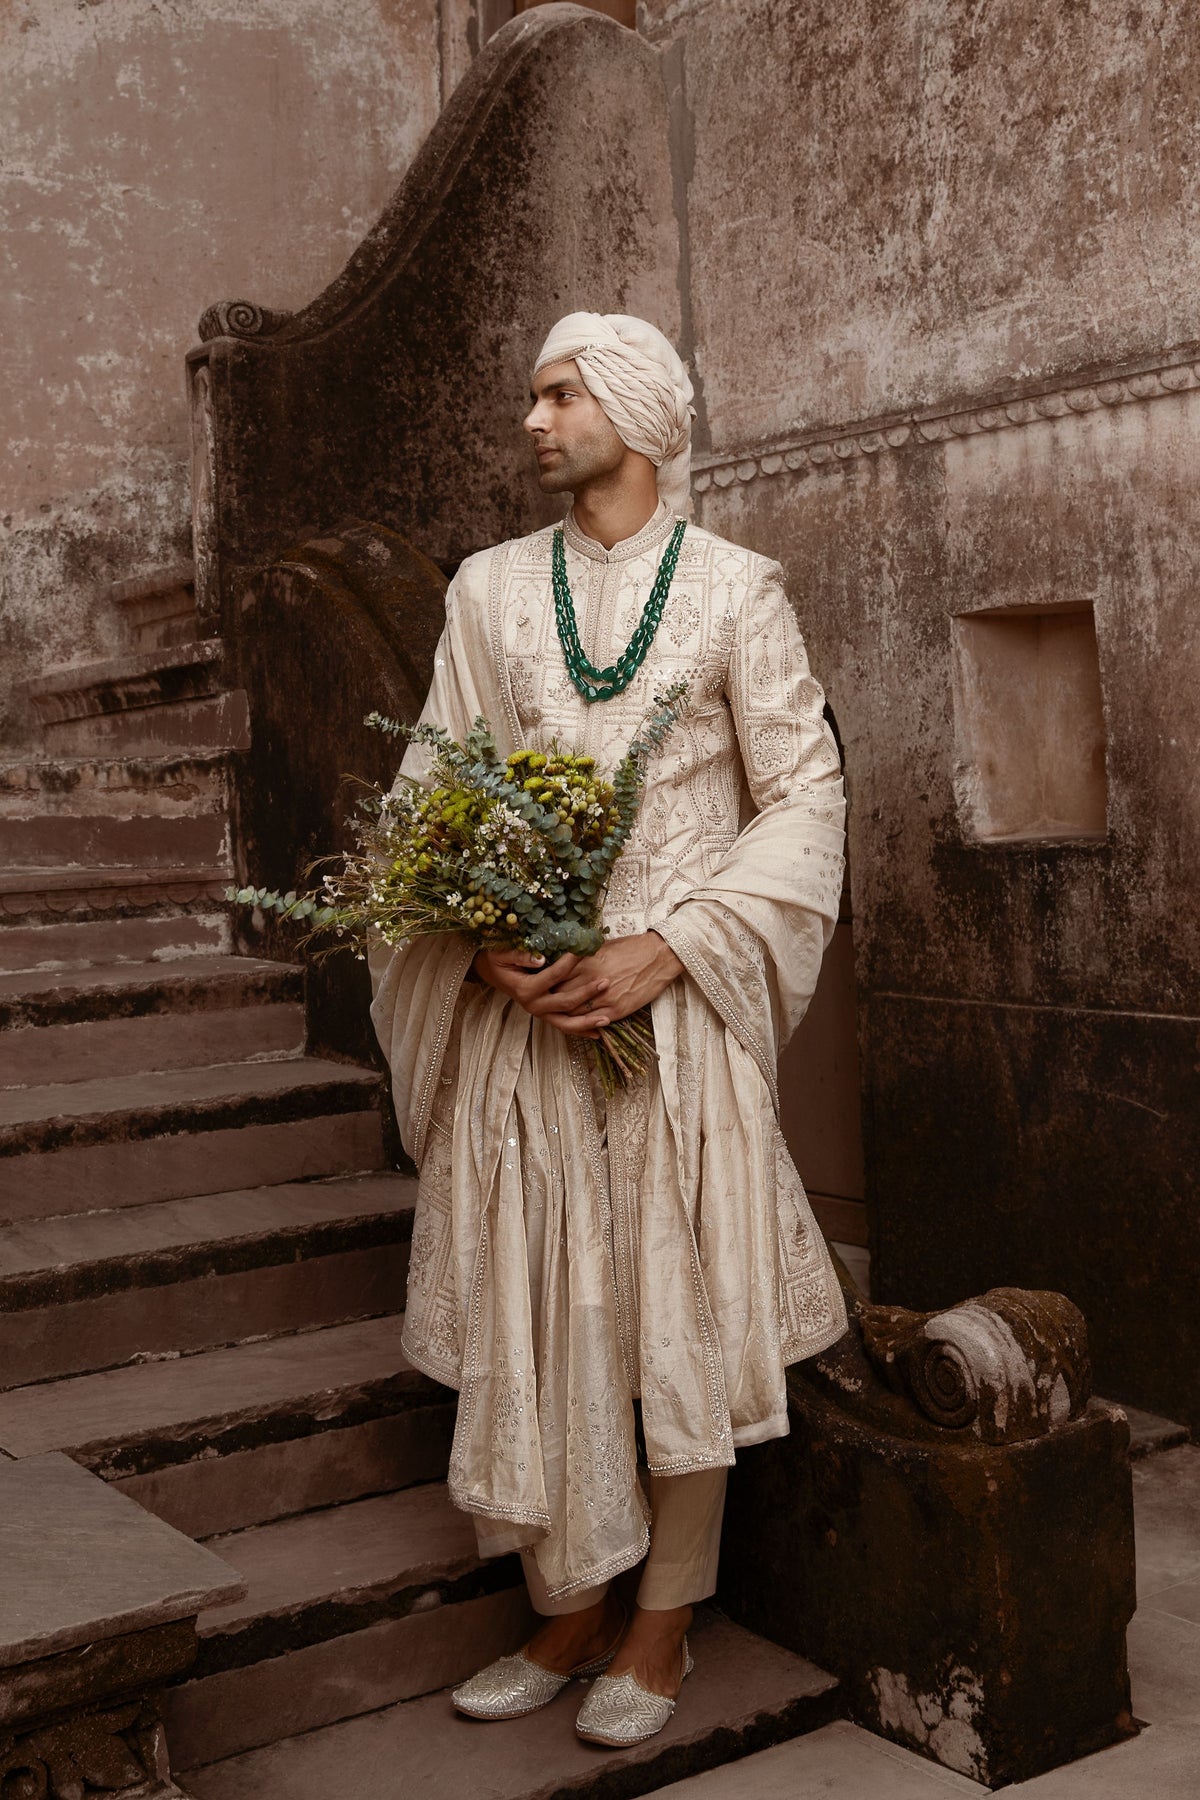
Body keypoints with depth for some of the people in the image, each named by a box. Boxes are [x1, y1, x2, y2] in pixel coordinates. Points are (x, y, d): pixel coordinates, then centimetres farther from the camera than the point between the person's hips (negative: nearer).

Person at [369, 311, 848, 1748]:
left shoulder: (734, 588, 2)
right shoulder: (488, 588, 10)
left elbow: (803, 794, -3)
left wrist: (667, 953, -14)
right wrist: (488, 947, -10)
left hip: (681, 1000, -2)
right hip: (519, 1005, 3)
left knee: (681, 1308, 2)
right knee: (527, 1311, 5)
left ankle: (662, 1625, 19)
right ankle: (567, 1615, 22)